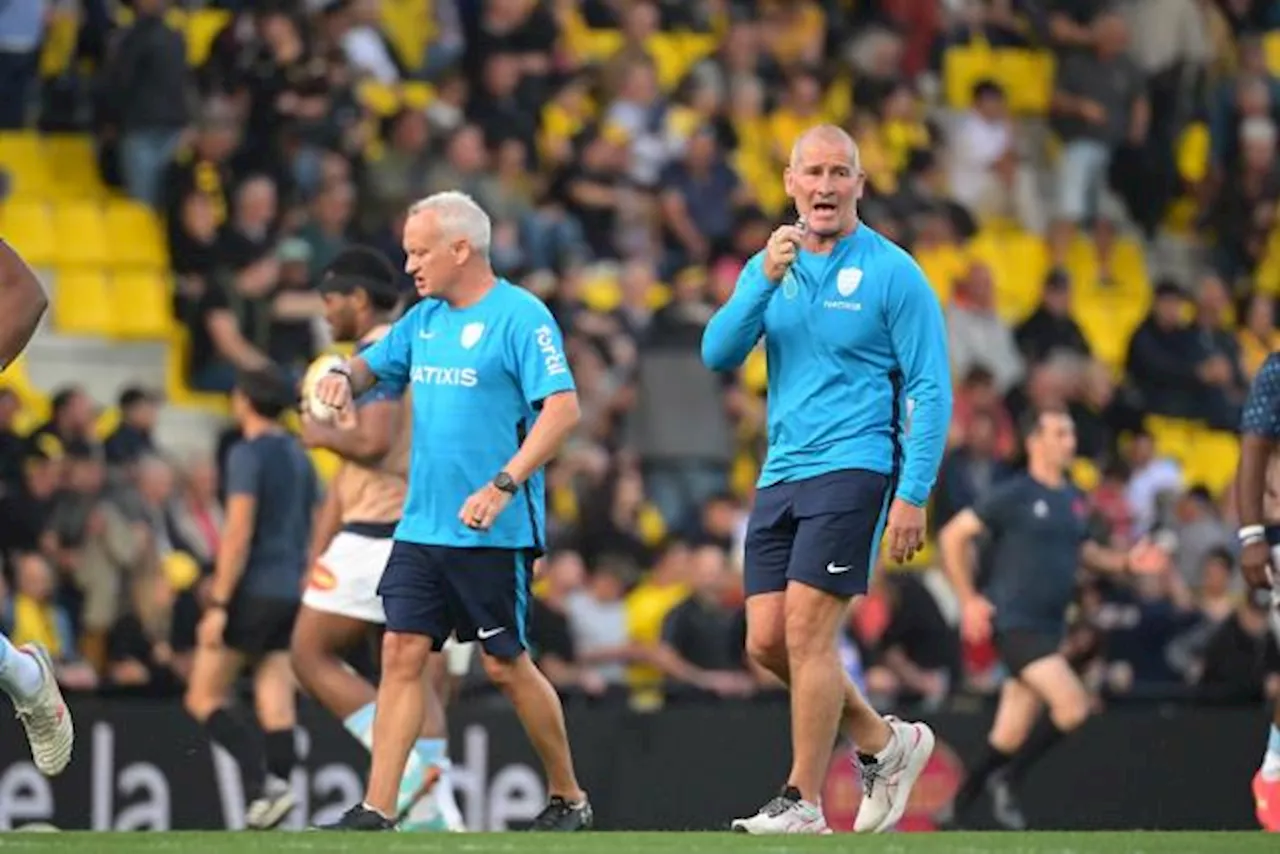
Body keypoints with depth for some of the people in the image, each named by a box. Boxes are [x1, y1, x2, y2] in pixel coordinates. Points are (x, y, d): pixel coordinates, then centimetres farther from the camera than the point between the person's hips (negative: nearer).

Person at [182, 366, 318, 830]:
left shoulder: (248, 454, -9)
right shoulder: (299, 457, 15)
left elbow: (238, 534, -16)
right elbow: (314, 533, 19)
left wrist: (218, 604, -17)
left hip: (253, 592, -7)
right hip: (292, 591, 7)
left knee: (204, 699, -1)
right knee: (277, 709, 2)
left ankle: (262, 780, -18)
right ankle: (279, 783, -8)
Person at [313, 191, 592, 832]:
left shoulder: (521, 317, -11)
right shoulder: (424, 319, 13)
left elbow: (563, 408, -19)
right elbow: (374, 365, 27)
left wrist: (503, 484, -26)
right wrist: (345, 376, 2)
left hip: (494, 534, -7)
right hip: (421, 528, 7)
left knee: (505, 665, 0)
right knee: (402, 653, -2)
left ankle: (568, 798, 18)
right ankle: (377, 812, -4)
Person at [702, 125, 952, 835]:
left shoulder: (892, 273, -4)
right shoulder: (768, 267, 12)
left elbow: (930, 391, -6)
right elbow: (718, 354, -2)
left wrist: (913, 494, -14)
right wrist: (765, 281, -16)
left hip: (853, 470, -6)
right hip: (780, 477, 6)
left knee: (807, 631, -13)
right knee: (768, 641, 4)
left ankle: (803, 802, -7)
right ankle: (885, 743, 22)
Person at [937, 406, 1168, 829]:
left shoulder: (1075, 499, 13)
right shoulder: (1014, 495, -9)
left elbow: (1081, 551, 28)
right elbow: (952, 536, -7)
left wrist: (1126, 561, 10)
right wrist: (968, 600, -12)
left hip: (1048, 627, 7)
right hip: (1015, 623, -7)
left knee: (1009, 737, 9)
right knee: (1073, 706, -20)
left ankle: (956, 810, 20)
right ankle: (1007, 780, -5)